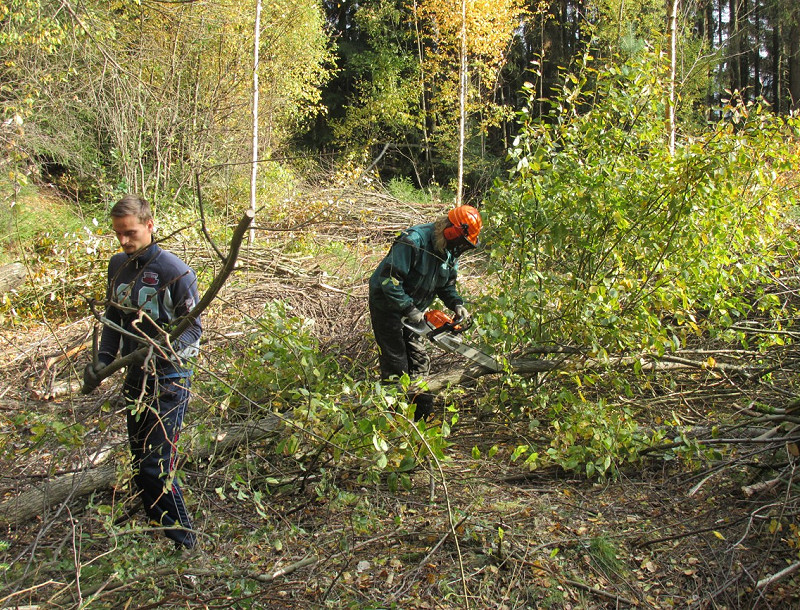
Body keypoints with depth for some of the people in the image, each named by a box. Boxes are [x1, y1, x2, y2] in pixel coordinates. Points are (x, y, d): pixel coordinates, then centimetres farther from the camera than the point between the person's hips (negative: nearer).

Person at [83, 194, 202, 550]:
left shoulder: (174, 271, -14)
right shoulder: (118, 265, 6)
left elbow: (193, 328, -10)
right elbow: (113, 319, 15)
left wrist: (171, 351, -28)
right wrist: (102, 360, 1)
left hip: (169, 379, -7)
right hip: (135, 377, 7)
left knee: (156, 465, -8)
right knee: (140, 464, 15)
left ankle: (184, 543, 8)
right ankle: (158, 533, 32)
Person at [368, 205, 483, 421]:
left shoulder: (450, 251, -3)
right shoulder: (414, 241, -30)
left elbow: (447, 283, 11)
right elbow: (389, 279, -32)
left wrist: (456, 304, -8)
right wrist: (409, 309, -30)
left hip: (411, 310, 8)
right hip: (387, 305, -8)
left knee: (419, 362, 11)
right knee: (396, 365, -5)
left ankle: (424, 414, 21)